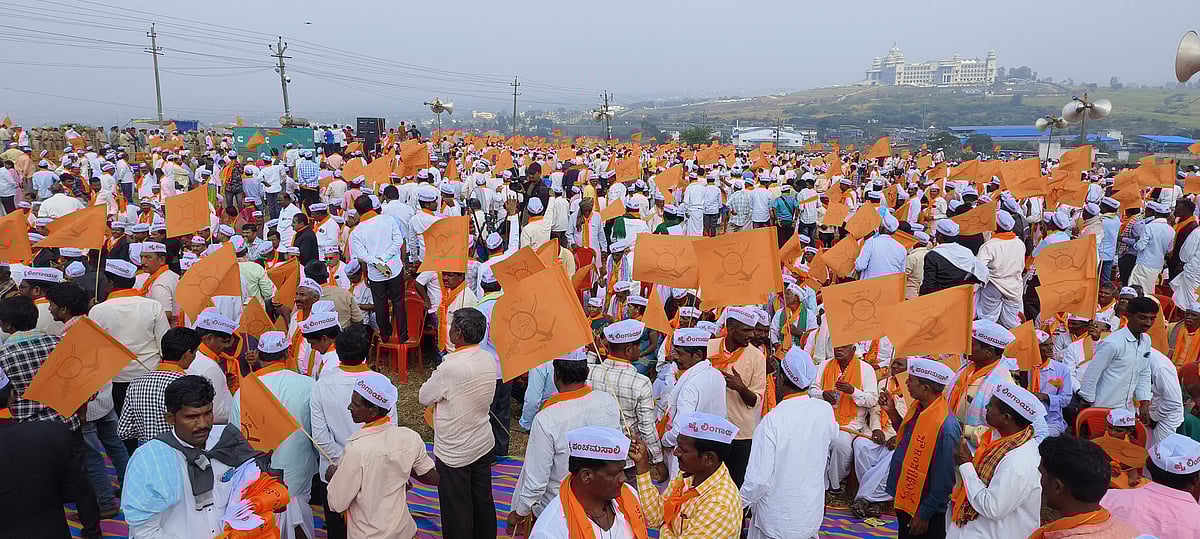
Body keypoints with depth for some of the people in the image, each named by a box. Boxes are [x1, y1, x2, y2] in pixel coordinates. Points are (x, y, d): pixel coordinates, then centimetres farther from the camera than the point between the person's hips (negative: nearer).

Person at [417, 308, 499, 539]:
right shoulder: (490, 360, -7)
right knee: (483, 501, 22)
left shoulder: (450, 368, -28)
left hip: (453, 453, -6)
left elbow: (423, 397, -13)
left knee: (457, 511, 11)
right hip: (483, 444, 7)